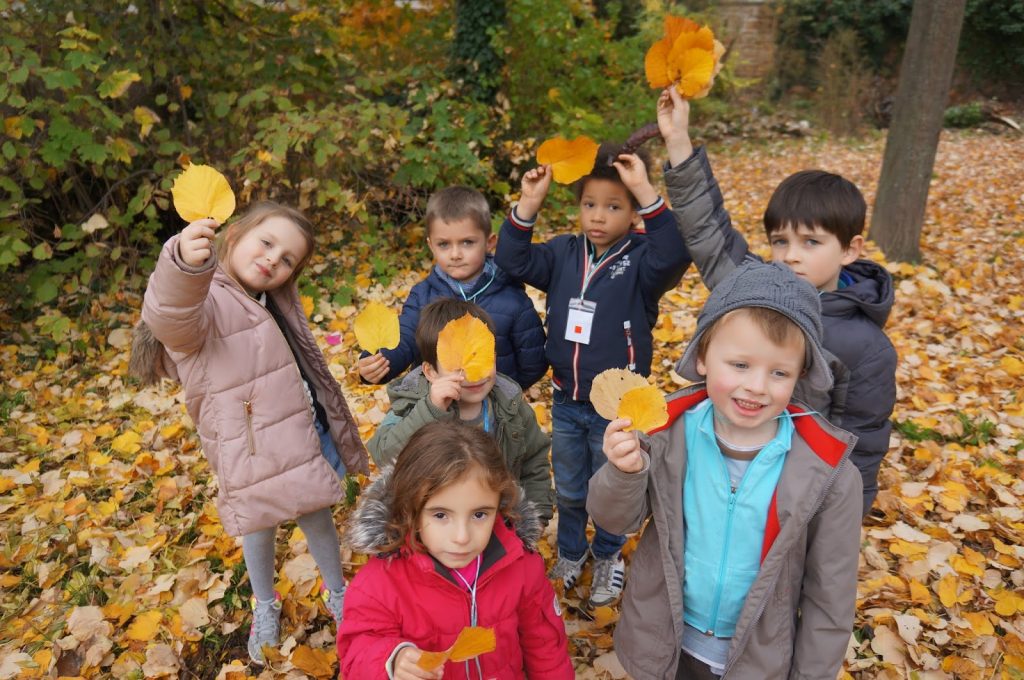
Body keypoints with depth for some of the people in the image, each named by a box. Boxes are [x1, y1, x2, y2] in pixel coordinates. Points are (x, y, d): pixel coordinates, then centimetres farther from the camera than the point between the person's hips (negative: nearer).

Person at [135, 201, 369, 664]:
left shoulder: (275, 304, 9)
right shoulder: (201, 297, -18)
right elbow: (170, 318, -43)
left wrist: (334, 426, 24)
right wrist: (185, 264, -63)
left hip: (305, 435, 6)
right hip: (250, 450, -6)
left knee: (318, 518, 17)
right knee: (260, 530, 14)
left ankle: (337, 593, 43)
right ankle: (265, 605, 43)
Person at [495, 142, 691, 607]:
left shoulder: (641, 260, -15)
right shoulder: (563, 253, -3)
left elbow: (674, 253, -35)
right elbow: (513, 261, -9)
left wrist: (645, 191, -41)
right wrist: (528, 204, -21)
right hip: (566, 402, 4)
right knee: (568, 491, 23)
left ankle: (608, 557, 45)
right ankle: (570, 554, 48)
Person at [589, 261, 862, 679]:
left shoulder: (828, 473, -21)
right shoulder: (671, 431, -19)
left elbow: (830, 595, -9)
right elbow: (618, 520, -9)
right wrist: (626, 472, -29)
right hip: (664, 644, 1)